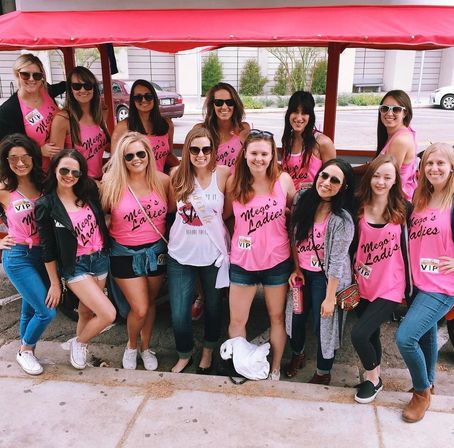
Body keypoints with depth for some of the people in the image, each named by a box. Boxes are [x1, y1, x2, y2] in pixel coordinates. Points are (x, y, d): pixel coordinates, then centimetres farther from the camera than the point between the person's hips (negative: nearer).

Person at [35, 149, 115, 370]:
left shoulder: (89, 192, -2)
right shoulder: (46, 205, -12)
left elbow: (102, 221, 14)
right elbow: (48, 249, -7)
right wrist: (54, 283, -2)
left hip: (100, 259, 5)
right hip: (75, 266, -4)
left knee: (87, 312, 15)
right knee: (108, 314, -11)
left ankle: (78, 346, 41)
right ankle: (78, 343, 17)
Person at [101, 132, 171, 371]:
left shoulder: (162, 181, -7)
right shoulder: (112, 183, -13)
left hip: (156, 250, 3)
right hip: (125, 253, -2)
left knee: (150, 303, 17)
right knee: (139, 309, -1)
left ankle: (146, 347, 41)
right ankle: (131, 346, 31)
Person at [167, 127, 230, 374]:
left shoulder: (223, 174, -10)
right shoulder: (177, 174, -4)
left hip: (213, 254, -1)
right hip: (180, 255, 1)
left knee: (213, 306, 18)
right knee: (179, 315, 3)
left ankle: (208, 352, 46)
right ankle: (184, 355, 33)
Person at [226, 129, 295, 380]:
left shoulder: (283, 180, -8)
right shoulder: (234, 182, -7)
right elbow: (225, 214, 4)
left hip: (277, 261, 0)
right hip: (242, 262, 1)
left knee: (277, 317, 16)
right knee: (237, 321, 8)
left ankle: (275, 369, 37)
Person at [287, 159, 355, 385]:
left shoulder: (342, 220, -24)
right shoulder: (303, 199, -8)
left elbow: (337, 262, -20)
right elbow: (294, 236, 2)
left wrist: (330, 297, -16)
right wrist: (296, 268, 1)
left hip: (326, 277, -5)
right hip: (302, 271, 5)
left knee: (323, 324, 8)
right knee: (297, 317, 19)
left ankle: (323, 373, 32)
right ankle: (297, 354, 49)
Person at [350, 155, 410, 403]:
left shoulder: (403, 209, -7)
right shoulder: (359, 207, -2)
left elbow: (409, 247, -2)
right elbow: (351, 245, 5)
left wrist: (410, 288, -1)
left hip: (390, 287, -3)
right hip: (364, 285, 3)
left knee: (359, 334, -12)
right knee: (370, 334, 18)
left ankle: (372, 378, 16)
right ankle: (374, 377, 44)